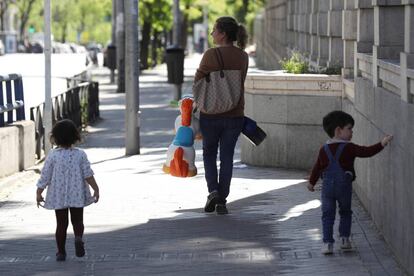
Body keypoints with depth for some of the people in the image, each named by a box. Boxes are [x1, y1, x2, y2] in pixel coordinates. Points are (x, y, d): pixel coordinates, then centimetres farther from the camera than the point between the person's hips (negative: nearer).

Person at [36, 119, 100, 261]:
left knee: (61, 223, 9)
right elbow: (88, 174, -9)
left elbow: (45, 176, -4)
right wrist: (96, 189, -2)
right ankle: (78, 237, -19)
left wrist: (38, 193, 5)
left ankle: (61, 252, 10)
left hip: (59, 196, 0)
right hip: (77, 195, 0)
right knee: (77, 220, 12)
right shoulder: (80, 155, -5)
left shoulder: (53, 155, -8)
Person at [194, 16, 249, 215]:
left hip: (211, 113, -3)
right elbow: (239, 83, 6)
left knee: (209, 153, 16)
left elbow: (198, 80, -5)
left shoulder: (211, 55, -14)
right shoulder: (243, 57, 0)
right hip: (235, 114, 3)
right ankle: (222, 201, 8)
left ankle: (213, 190, -3)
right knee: (227, 156, 10)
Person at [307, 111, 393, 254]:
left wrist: (312, 182, 29)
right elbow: (366, 152, -18)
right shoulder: (348, 148, -8)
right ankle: (344, 238, 14)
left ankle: (328, 242, -2)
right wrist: (382, 144, -17)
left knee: (327, 215, 5)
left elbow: (317, 167, 16)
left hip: (327, 186, 2)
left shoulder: (324, 150, 7)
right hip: (344, 186, -2)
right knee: (345, 212, 18)